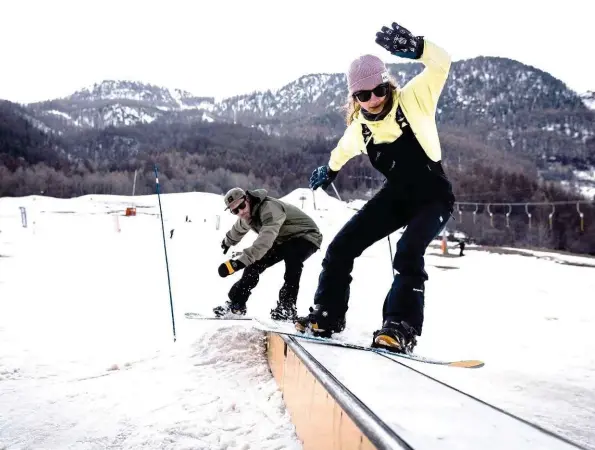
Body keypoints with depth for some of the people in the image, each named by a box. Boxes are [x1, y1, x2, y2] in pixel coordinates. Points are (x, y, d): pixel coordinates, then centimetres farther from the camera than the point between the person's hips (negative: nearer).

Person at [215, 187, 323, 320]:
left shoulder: (269, 208, -35)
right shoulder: (247, 214, -6)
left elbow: (266, 238, -51)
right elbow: (238, 229, 20)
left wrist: (241, 260, -58)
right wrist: (228, 242, 38)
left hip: (305, 236, -8)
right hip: (282, 240, 8)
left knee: (292, 258, -37)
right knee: (256, 262, -4)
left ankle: (287, 307, -28)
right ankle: (236, 304, 11)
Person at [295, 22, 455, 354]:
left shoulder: (413, 99, -16)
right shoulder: (359, 127, -2)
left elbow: (441, 64, -28)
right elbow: (344, 149, 21)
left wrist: (414, 47, -47)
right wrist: (329, 170, 39)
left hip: (434, 196, -5)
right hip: (396, 196, 5)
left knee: (408, 252, -31)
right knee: (341, 247, -2)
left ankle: (401, 328, -20)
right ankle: (328, 314, 12)